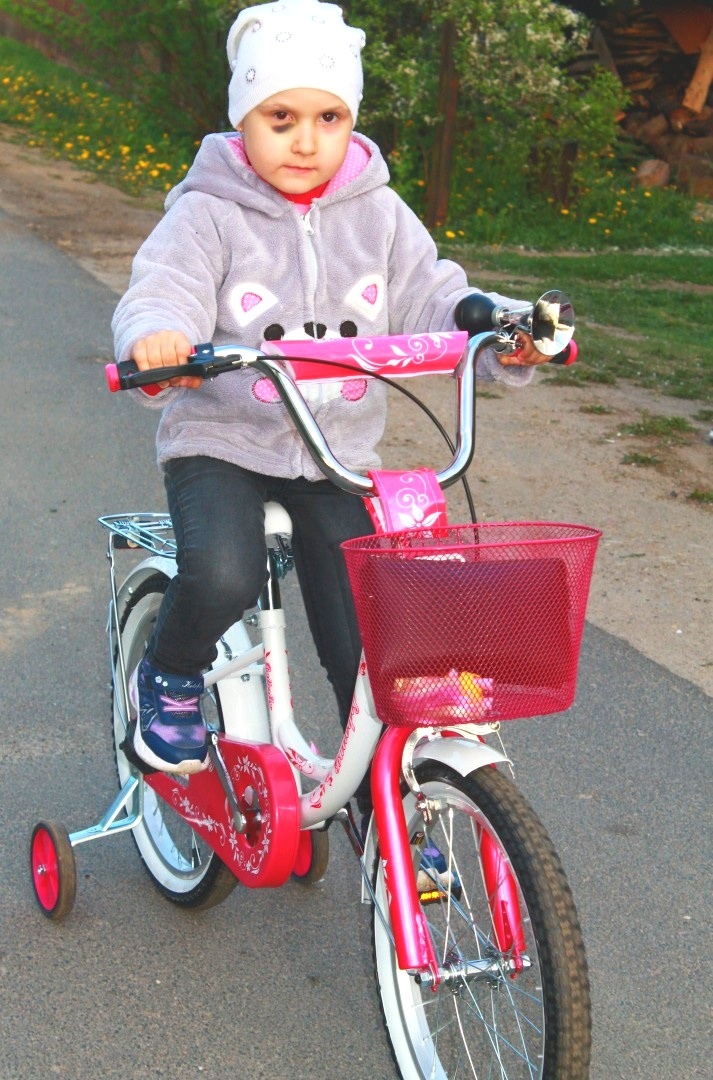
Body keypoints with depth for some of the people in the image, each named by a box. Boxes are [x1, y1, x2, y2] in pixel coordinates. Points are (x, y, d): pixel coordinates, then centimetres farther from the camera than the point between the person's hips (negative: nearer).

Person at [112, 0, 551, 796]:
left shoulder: (379, 216, 4)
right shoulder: (208, 215, -6)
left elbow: (433, 302, 0)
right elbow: (163, 291, -20)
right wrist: (156, 339, -44)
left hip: (338, 458, 3)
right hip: (221, 440, -3)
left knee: (367, 646, 3)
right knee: (221, 579, -32)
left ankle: (383, 797, 25)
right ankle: (168, 679, 3)